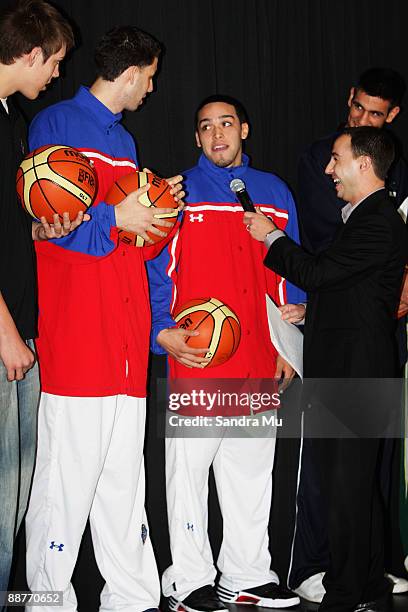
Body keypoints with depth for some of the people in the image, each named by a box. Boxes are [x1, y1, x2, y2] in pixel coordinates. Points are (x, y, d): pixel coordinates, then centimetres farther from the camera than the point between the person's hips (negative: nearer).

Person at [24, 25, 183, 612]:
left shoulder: (124, 142, 24)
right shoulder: (55, 124, 0)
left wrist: (157, 210, 10)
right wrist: (113, 217, -11)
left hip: (126, 338, 8)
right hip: (73, 334, -7)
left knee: (125, 477, 11)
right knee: (67, 472, -5)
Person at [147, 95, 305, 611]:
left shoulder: (275, 192, 13)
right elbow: (155, 270, -1)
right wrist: (164, 331, -14)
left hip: (259, 361, 4)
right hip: (195, 360, -3)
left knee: (253, 469, 11)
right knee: (189, 468, 1)